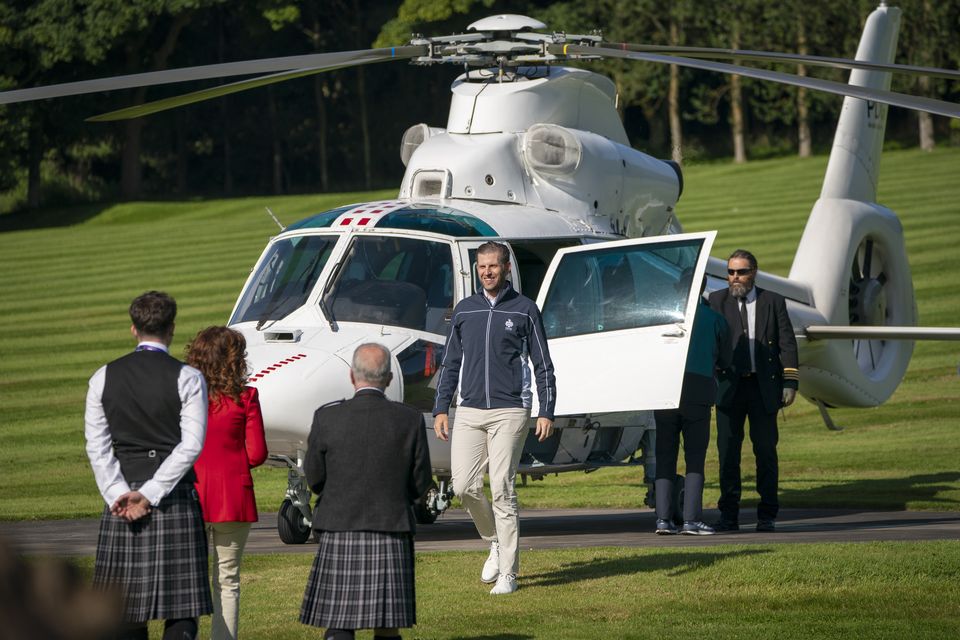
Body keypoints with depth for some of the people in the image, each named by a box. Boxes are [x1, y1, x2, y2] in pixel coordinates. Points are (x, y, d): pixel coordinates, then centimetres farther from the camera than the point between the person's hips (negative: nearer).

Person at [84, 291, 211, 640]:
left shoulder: (104, 378, 6)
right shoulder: (187, 378, -3)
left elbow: (97, 447, -1)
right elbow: (191, 446, -12)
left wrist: (119, 495, -7)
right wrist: (150, 494, -13)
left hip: (122, 494, 3)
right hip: (175, 499, -3)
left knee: (127, 612, 7)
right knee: (182, 610, -2)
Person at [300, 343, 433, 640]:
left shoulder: (327, 418, -7)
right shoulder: (410, 420, -5)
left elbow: (314, 478, 2)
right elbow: (421, 484, 1)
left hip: (339, 533, -1)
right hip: (392, 533, 1)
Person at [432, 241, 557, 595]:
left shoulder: (525, 310, 3)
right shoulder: (464, 310, 13)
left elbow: (543, 365, 3)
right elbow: (450, 363, 17)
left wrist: (546, 412, -5)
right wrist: (441, 409, 9)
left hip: (509, 412, -4)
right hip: (469, 411, 4)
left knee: (502, 490, -8)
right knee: (464, 486, -5)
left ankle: (508, 573, -4)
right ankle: (496, 542, 21)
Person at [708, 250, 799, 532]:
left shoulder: (773, 302, 9)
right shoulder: (716, 301, 8)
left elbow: (787, 344, 6)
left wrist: (790, 383, -3)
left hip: (764, 387, 0)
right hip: (729, 388, 0)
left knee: (766, 451, 1)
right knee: (728, 452, -1)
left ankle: (766, 516, 7)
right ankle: (729, 516, 4)